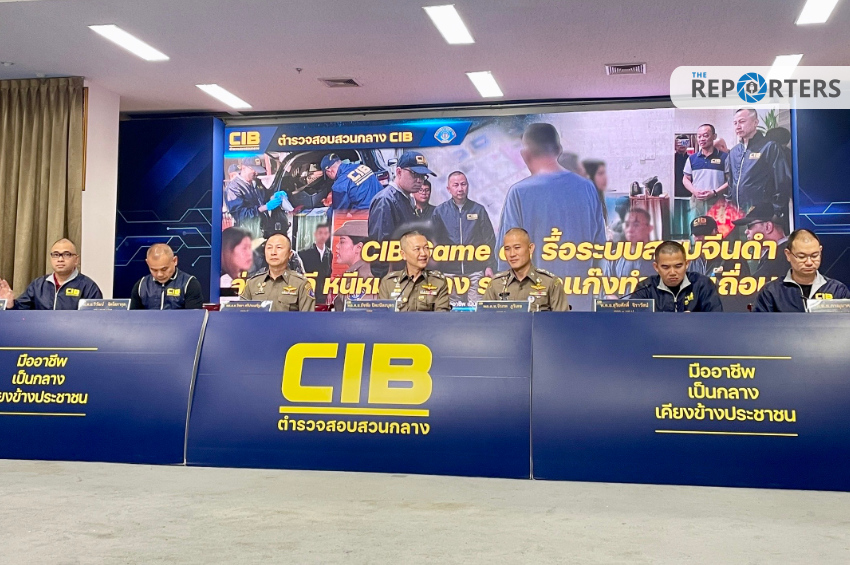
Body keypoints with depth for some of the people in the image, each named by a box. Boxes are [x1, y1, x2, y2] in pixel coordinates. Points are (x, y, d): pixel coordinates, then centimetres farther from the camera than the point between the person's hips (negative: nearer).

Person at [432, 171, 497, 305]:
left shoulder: (478, 210, 8)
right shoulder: (439, 211, 6)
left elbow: (489, 240, 9)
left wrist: (489, 266, 2)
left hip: (475, 270, 0)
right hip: (450, 270, 0)